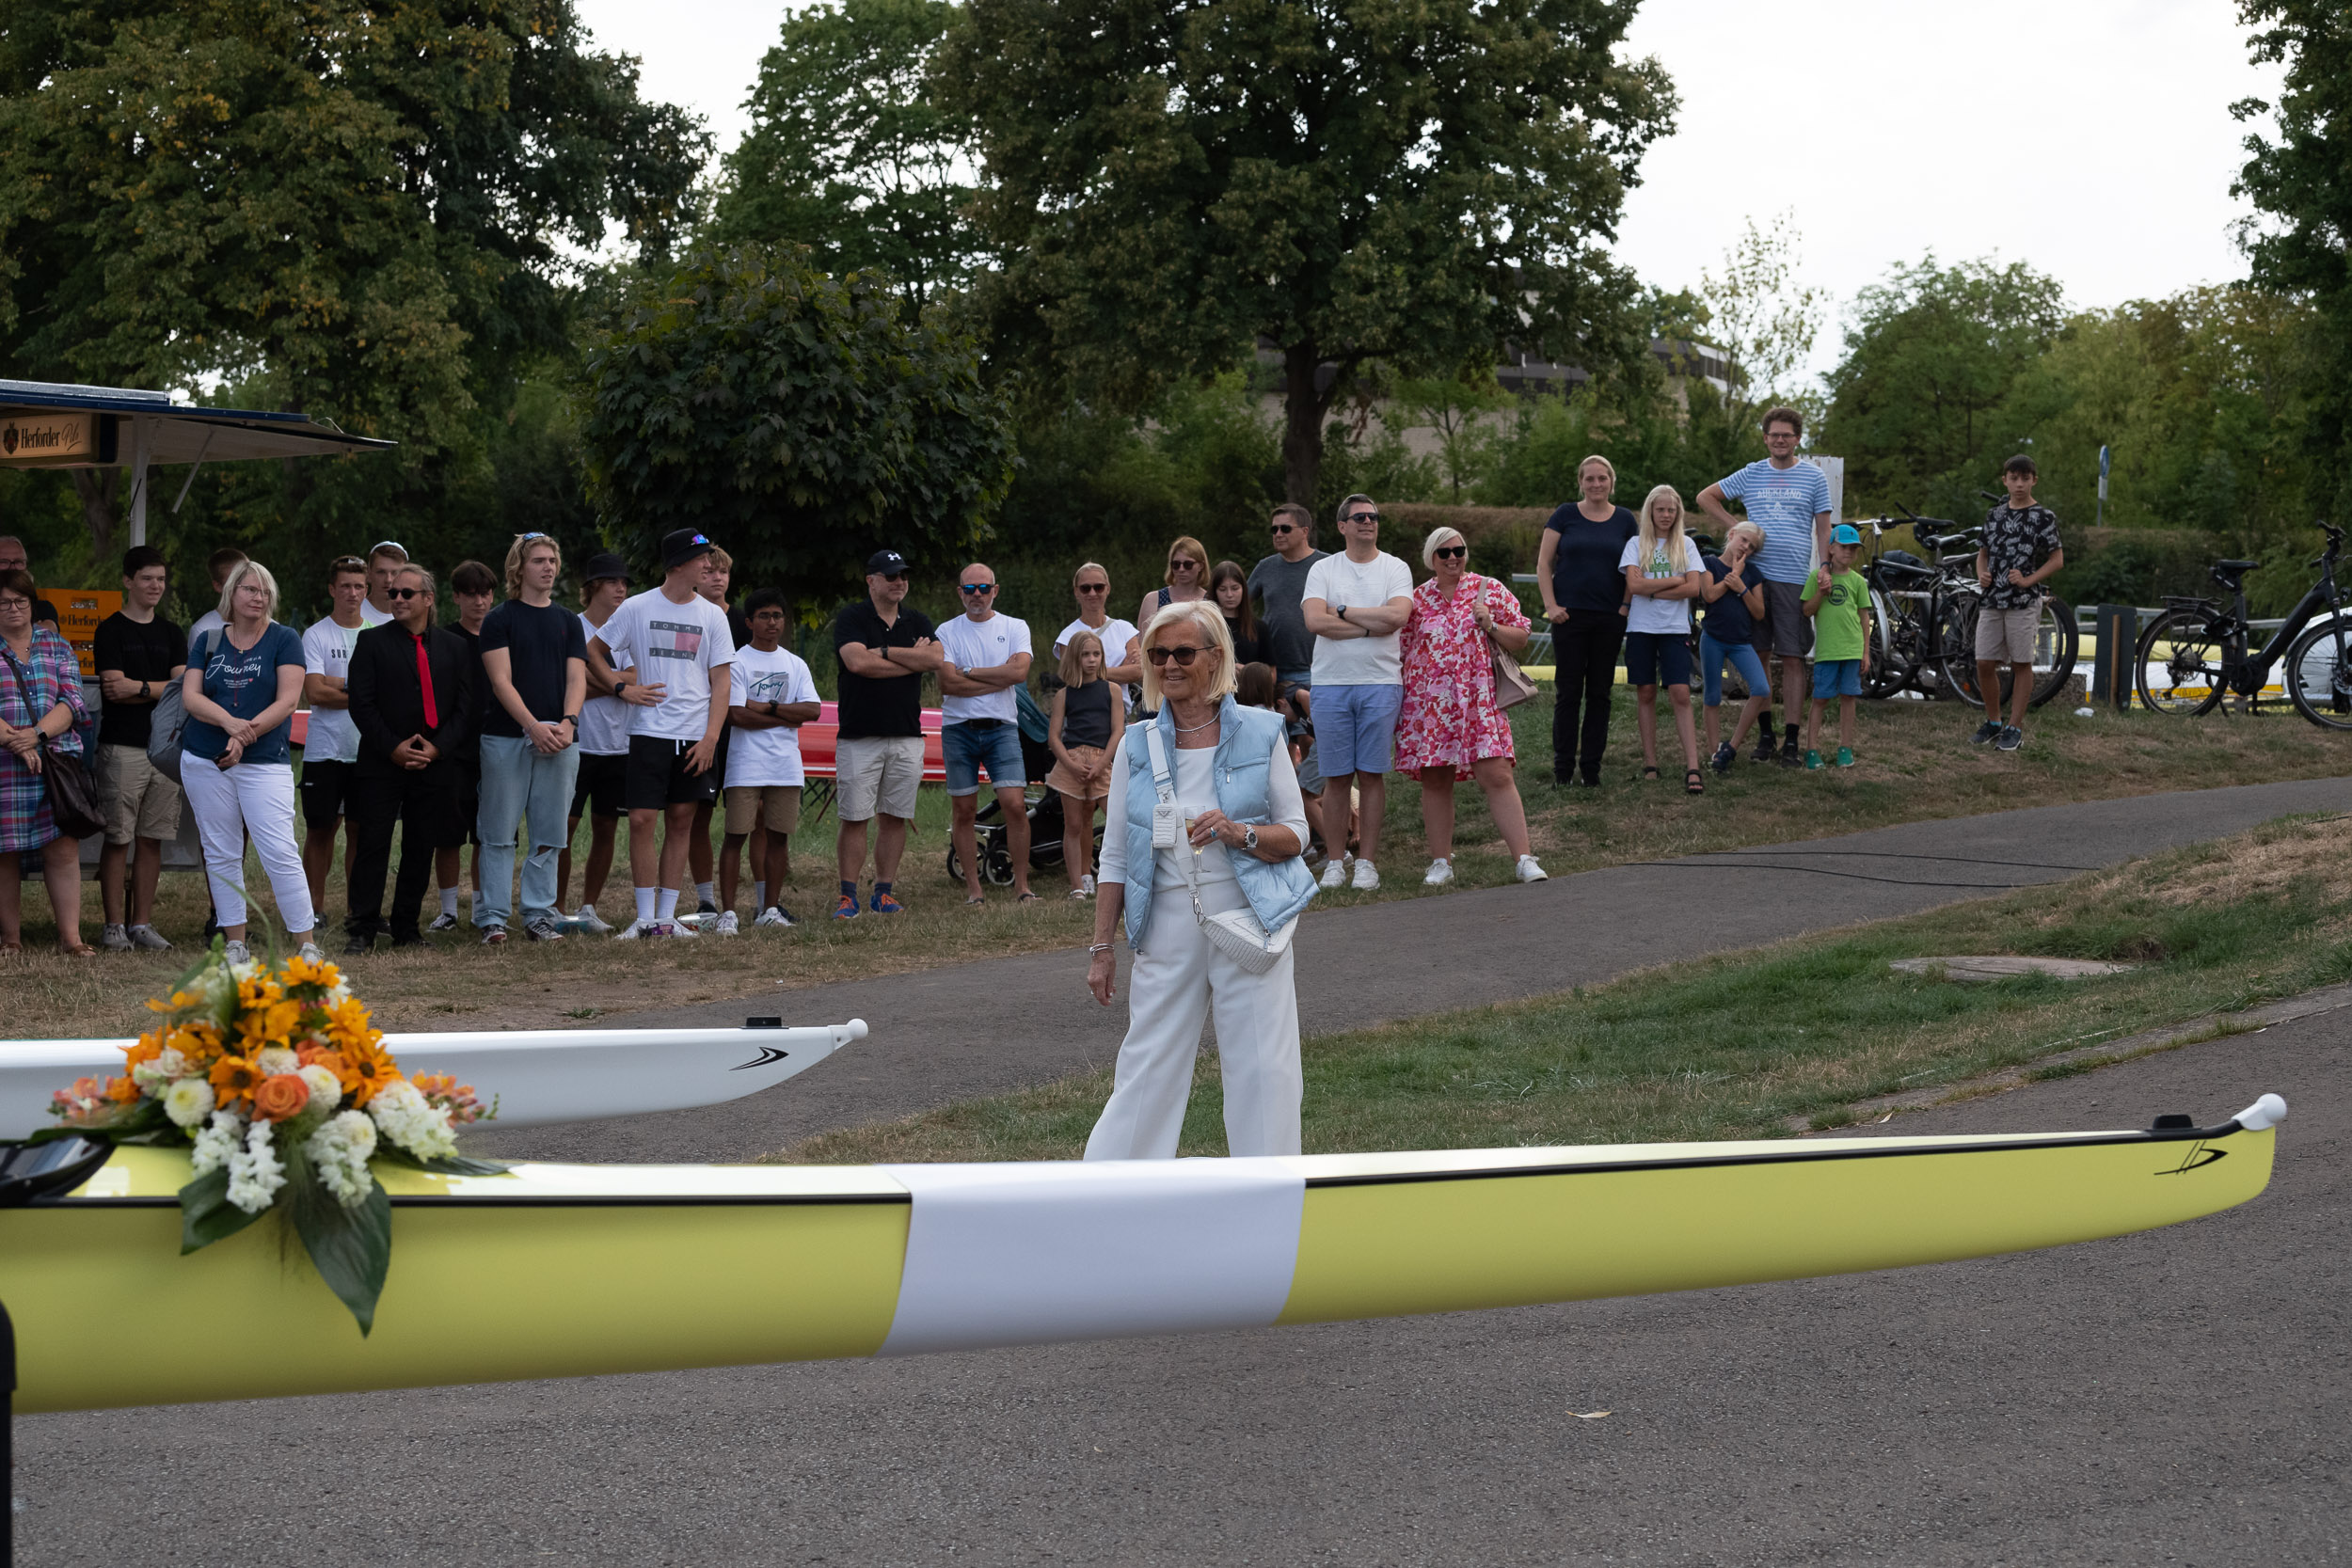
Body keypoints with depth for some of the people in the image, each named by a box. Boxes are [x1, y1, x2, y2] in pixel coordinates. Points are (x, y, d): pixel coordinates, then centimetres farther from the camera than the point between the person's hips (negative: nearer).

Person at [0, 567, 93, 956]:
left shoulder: (58, 648, 12)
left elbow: (72, 702, 3)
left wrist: (37, 734, -13)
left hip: (56, 760, 1)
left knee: (64, 848, -5)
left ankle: (70, 937, -3)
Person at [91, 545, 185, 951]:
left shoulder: (172, 634, 16)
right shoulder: (110, 631, 1)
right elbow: (114, 688, -10)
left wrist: (141, 687, -10)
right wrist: (163, 690, -5)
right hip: (123, 747, -5)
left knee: (152, 838, 5)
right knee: (118, 838, -5)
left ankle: (142, 923, 10)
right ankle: (114, 925, -2)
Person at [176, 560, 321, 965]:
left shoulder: (284, 640, 2)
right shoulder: (209, 642, 11)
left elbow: (287, 701, -6)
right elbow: (190, 696, 0)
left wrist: (246, 735, -16)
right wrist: (229, 722, -18)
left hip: (265, 761, -4)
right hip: (204, 761, 4)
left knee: (280, 852, -12)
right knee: (221, 855, 6)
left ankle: (306, 945, -9)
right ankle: (235, 943, 14)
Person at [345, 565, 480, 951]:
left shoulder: (456, 647, 9)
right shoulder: (372, 641, 4)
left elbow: (466, 706, 5)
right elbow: (361, 703, -2)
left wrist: (437, 748, -8)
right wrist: (393, 748, -11)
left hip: (436, 763, 2)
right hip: (382, 762, -2)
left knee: (421, 848, 6)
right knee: (373, 845, -5)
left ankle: (406, 927, 15)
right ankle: (363, 929, -3)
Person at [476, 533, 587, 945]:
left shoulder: (568, 622, 15)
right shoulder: (499, 620, 2)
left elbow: (576, 679, 8)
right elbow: (501, 680, -6)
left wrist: (567, 722, -11)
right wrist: (533, 726, -17)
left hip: (559, 739, 4)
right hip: (506, 737, -4)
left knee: (549, 834, 4)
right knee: (499, 833, -3)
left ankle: (540, 915, 9)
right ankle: (492, 917, 0)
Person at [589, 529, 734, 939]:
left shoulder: (712, 615, 7)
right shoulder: (636, 608, 1)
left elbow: (721, 680, 5)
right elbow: (593, 650, 12)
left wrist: (711, 737, -5)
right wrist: (623, 688, -3)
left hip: (695, 736, 2)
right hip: (649, 732, -2)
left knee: (681, 822, 5)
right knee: (642, 820, -8)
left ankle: (666, 917, 11)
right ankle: (645, 917, -2)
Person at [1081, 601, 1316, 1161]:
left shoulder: (1260, 733, 1)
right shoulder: (1136, 745, 6)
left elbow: (1296, 834, 2)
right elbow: (1115, 856, 10)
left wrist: (1239, 834, -18)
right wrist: (1101, 946, 7)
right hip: (1168, 923, 1)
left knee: (1263, 1072, -1)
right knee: (1147, 1070, 3)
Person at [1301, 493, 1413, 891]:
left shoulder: (1395, 568, 6)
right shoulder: (1323, 569, 7)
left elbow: (1397, 616, -12)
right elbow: (1315, 621, -9)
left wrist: (1343, 611, -7)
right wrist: (1370, 625, -9)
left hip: (1380, 683, 0)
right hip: (1330, 683, 1)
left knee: (1371, 774, 0)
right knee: (1335, 776, 2)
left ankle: (1367, 862, 5)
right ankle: (1335, 862, 8)